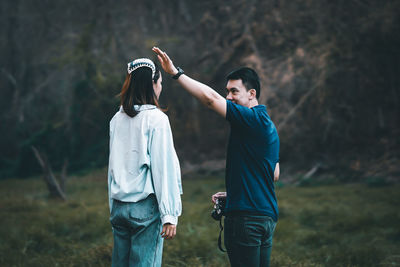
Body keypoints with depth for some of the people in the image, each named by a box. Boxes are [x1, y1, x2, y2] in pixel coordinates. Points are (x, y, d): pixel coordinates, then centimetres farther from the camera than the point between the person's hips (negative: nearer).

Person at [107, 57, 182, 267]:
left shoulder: (117, 119, 9)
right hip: (146, 206, -6)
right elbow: (163, 167, -12)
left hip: (119, 207, 6)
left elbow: (112, 166, 14)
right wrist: (169, 214, -11)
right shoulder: (156, 118, -8)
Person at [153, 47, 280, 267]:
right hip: (267, 215, 10)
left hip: (246, 216, -10)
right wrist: (233, 193, 20)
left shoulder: (254, 119, -14)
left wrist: (176, 73, -19)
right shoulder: (268, 125, 17)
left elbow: (210, 98, -22)